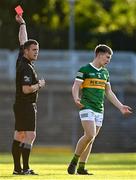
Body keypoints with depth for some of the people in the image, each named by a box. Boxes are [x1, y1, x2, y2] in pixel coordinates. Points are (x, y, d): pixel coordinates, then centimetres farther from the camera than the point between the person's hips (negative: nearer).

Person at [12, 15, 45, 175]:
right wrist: (39, 85, -8)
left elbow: (23, 41, 22)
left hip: (20, 105, 10)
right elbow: (26, 89, -24)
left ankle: (17, 168, 9)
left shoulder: (21, 60, 8)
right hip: (26, 106, -10)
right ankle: (25, 168, -18)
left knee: (19, 136, 8)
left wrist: (22, 24, 32)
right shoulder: (26, 68, -18)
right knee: (30, 135, -13)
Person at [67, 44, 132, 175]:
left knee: (91, 139, 4)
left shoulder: (105, 72, 16)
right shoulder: (84, 70, -3)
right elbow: (75, 87, -8)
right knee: (90, 135, -20)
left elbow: (109, 92, 23)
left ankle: (81, 167, 9)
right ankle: (74, 161, -7)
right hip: (87, 108, -6)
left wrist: (120, 107, 19)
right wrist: (76, 98, -29)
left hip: (99, 110, 6)